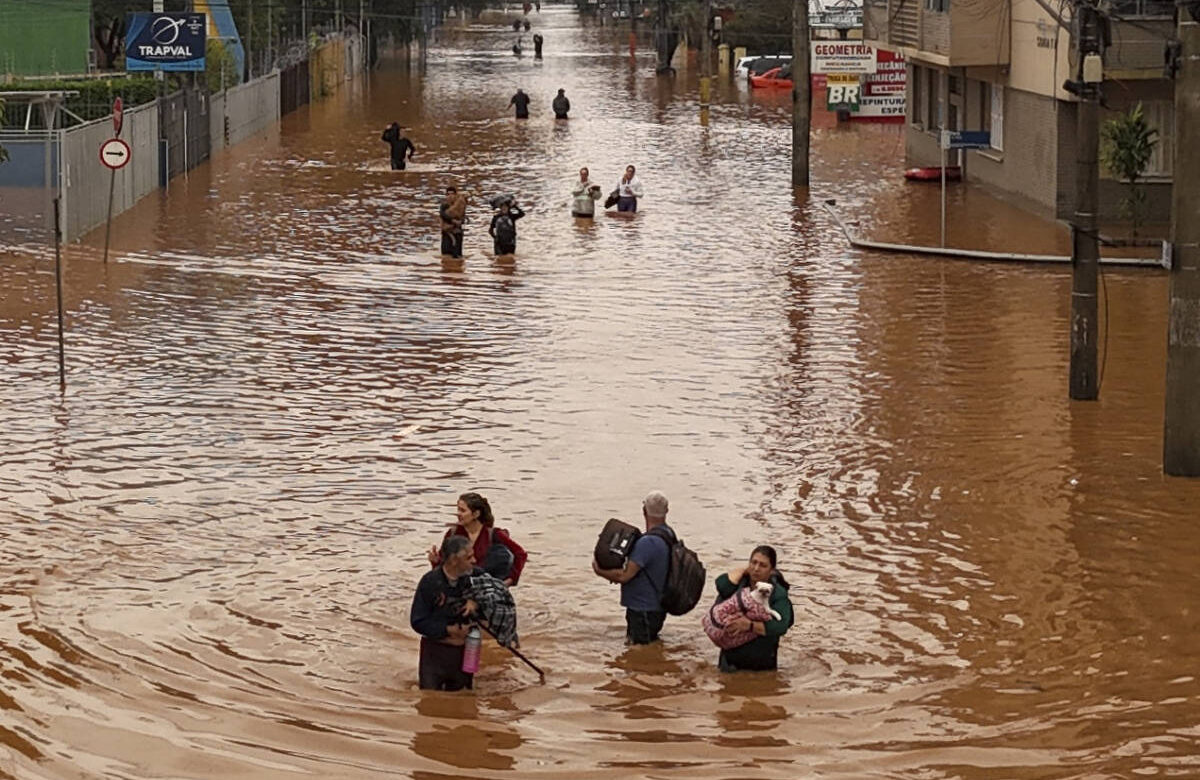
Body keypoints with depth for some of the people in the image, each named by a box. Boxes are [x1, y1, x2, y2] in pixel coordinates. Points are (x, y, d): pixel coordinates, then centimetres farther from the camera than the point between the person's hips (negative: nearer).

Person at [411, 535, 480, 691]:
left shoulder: (475, 575, -7)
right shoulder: (430, 582, -15)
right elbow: (418, 622, -12)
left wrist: (476, 602, -12)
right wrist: (449, 630, -18)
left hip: (464, 650, 3)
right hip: (435, 650, -3)